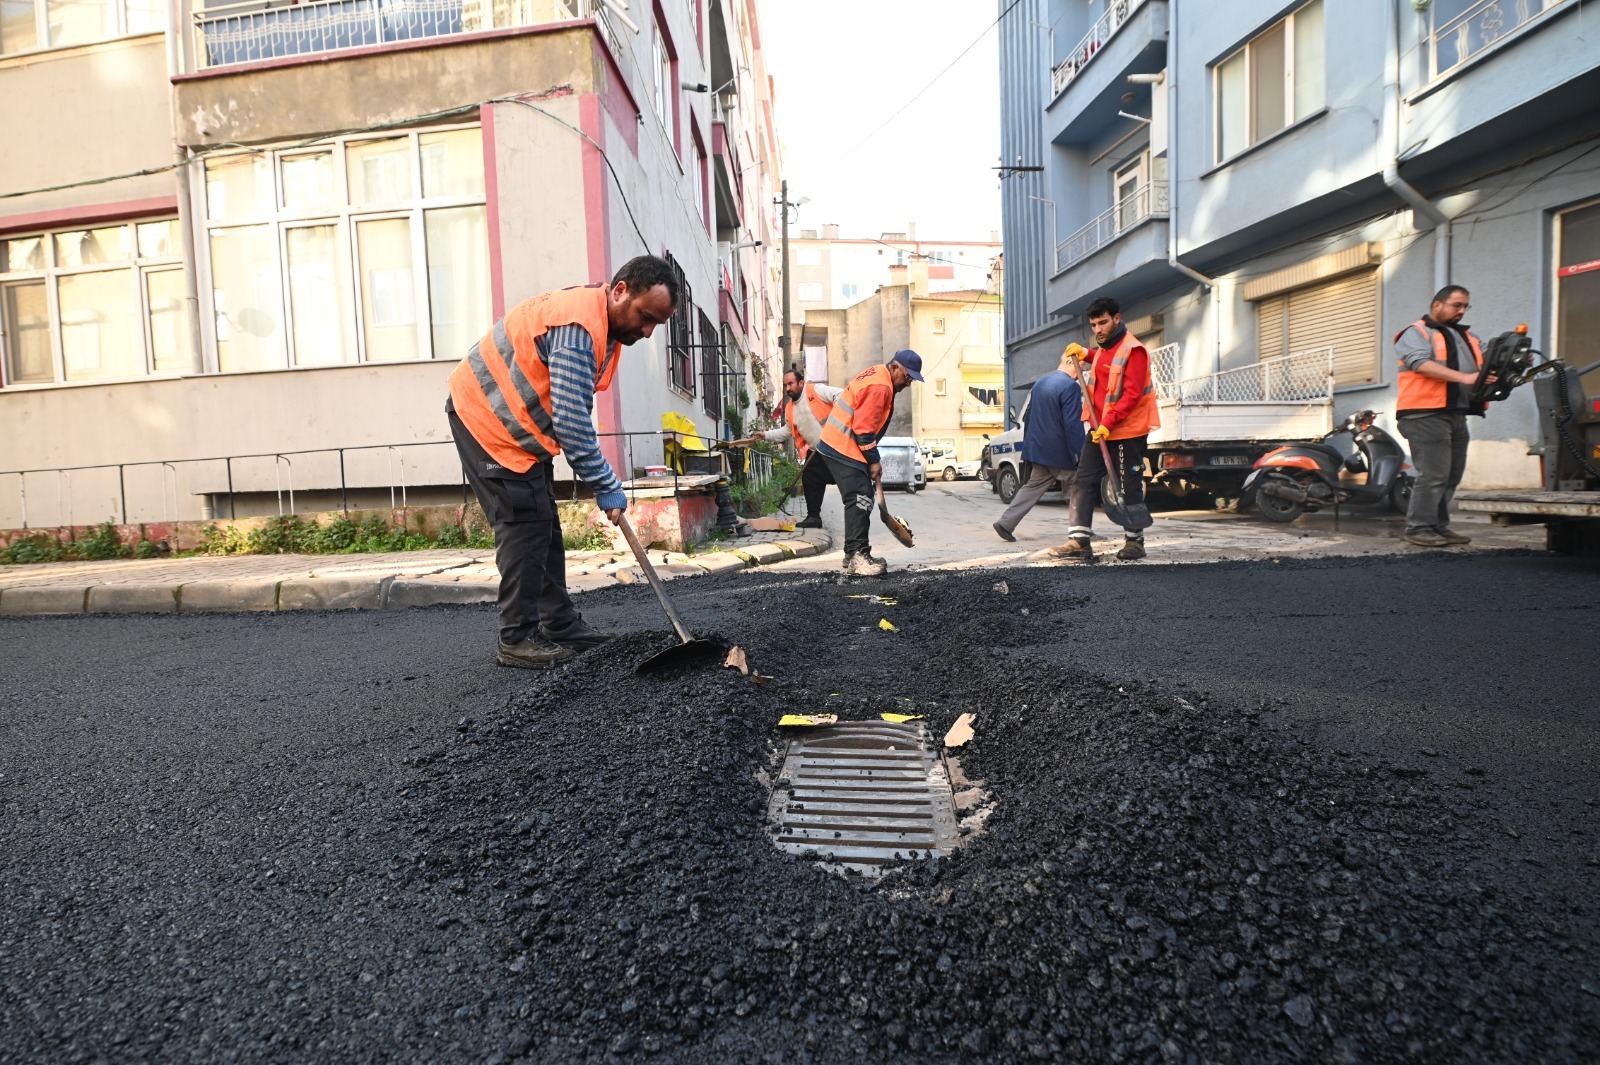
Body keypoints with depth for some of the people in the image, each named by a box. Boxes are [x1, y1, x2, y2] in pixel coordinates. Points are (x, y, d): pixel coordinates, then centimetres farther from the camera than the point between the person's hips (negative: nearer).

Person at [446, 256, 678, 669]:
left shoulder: (603, 323, 5)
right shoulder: (578, 325, -27)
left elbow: (574, 414, 11)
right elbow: (571, 420, -30)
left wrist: (603, 481, 6)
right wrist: (607, 487, -24)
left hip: (514, 420, 10)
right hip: (484, 414, -10)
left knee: (544, 526, 9)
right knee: (524, 524, -10)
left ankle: (561, 627, 16)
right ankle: (517, 639, -2)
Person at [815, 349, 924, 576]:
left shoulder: (877, 375, 14)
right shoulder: (879, 387, -19)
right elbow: (863, 429, -22)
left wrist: (872, 459, 19)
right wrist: (874, 461, -13)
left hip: (837, 445, 11)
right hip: (844, 450, -11)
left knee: (863, 500, 14)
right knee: (859, 501, -14)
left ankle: (855, 553, 20)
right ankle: (857, 559, -16)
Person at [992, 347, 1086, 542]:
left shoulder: (1040, 383, 11)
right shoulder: (1070, 387, -16)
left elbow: (1030, 415, 18)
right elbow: (1073, 424, -20)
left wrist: (1028, 444, 26)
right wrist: (1081, 453, -17)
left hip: (1039, 448, 8)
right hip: (1060, 452, -8)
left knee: (1034, 486, 14)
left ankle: (1006, 523, 6)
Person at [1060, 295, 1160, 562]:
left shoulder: (1133, 350, -13)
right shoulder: (1102, 350, 15)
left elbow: (1132, 394, -20)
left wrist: (1108, 423, -27)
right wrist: (1086, 355, 22)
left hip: (1127, 432, -8)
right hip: (1100, 430, 8)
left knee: (1129, 489, 3)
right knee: (1083, 483, -1)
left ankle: (1134, 541, 16)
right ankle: (1079, 541, -3)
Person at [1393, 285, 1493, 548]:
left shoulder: (1467, 337, 24)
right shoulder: (1416, 333, -1)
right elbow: (1422, 364, -17)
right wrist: (1464, 378, -25)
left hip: (1457, 415, 9)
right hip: (1426, 415, -9)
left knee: (1452, 475, 10)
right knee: (1433, 474, -12)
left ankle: (1439, 526, 17)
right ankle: (1418, 528, -7)